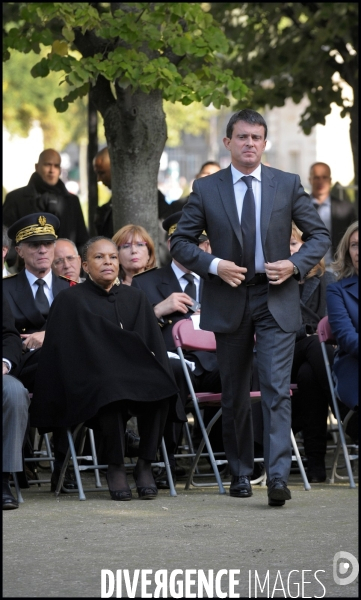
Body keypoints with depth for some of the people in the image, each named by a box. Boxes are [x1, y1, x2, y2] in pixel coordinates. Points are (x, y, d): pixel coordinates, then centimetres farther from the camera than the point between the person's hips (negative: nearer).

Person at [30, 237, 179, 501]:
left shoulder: (135, 298, 14)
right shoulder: (71, 301, 2)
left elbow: (154, 345, 8)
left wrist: (151, 374, -14)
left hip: (135, 379, 4)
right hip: (89, 386, -4)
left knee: (159, 388, -29)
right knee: (112, 391, -37)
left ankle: (145, 464, -19)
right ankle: (116, 467, -23)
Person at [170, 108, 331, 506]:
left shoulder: (288, 185, 4)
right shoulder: (205, 189, 3)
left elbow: (319, 235, 8)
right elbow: (180, 242, 5)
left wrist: (295, 265, -10)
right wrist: (213, 265, -12)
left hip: (277, 299, -1)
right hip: (229, 301, 1)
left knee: (277, 390, -13)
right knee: (234, 395, 9)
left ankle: (278, 477, -19)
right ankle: (240, 474, 22)